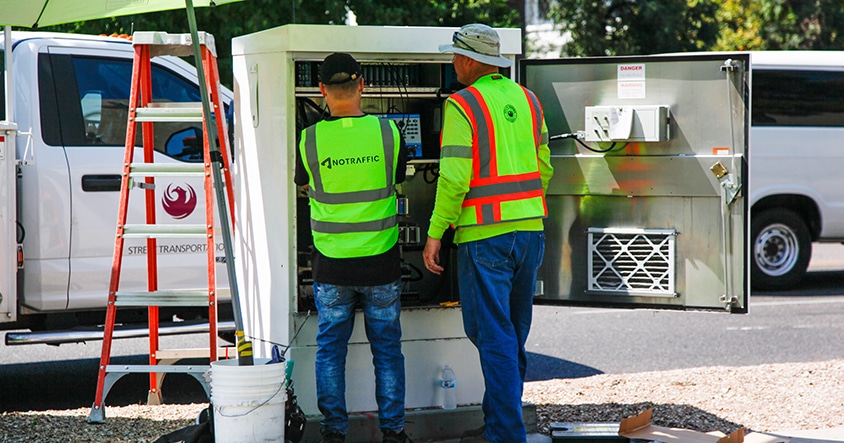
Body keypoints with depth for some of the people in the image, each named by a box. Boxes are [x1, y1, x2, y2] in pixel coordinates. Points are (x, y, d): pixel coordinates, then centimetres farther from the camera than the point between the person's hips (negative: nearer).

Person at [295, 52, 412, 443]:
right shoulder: (387, 133, -8)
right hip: (381, 263, 0)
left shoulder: (310, 140, -9)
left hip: (331, 263, 0)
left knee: (330, 349, 11)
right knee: (387, 349, 11)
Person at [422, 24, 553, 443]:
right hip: (530, 229, 7)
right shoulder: (526, 100, 11)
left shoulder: (462, 105, -10)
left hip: (485, 234, -7)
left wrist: (435, 233, -10)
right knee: (513, 336, 15)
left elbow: (455, 177, -15)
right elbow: (543, 168, 15)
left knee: (493, 335, -3)